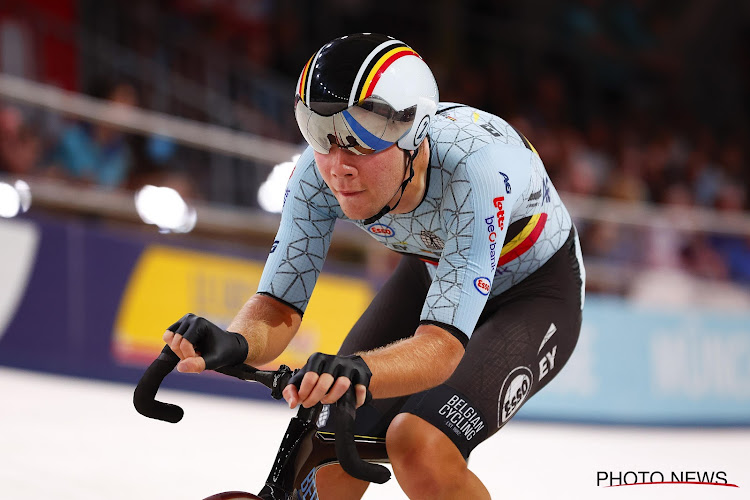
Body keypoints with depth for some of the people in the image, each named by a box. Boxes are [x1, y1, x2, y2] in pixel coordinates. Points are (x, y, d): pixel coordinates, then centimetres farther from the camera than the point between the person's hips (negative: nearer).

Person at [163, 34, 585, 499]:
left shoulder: (476, 168, -40)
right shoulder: (319, 174, -26)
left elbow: (442, 347, -45)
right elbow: (279, 307, -22)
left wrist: (357, 370, -66)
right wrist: (234, 343, -46)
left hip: (536, 292, -5)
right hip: (434, 271, 5)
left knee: (421, 449, -27)